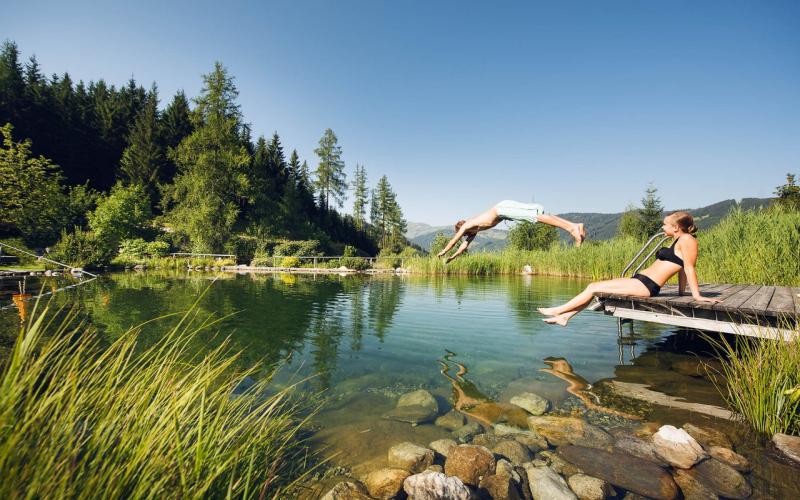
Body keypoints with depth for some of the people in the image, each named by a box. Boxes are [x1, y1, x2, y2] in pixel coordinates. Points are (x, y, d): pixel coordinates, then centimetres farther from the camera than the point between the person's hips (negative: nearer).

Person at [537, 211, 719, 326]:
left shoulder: (687, 239, -9)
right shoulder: (678, 242, 20)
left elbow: (689, 268, -13)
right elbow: (682, 268, 19)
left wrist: (696, 295, -15)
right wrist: (681, 292, 18)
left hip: (646, 285, -10)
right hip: (640, 280, 10)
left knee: (594, 288, -10)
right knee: (593, 286, 5)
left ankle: (557, 311, 1)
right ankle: (564, 316, 5)